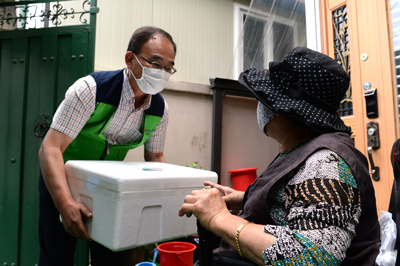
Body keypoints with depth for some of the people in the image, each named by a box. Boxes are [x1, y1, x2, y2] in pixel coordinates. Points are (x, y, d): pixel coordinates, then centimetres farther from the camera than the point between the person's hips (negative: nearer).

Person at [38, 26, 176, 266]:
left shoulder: (160, 108, -12)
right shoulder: (91, 89, -27)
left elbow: (155, 158, 0)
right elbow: (51, 148, -31)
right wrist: (65, 203, -45)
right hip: (61, 179, -3)